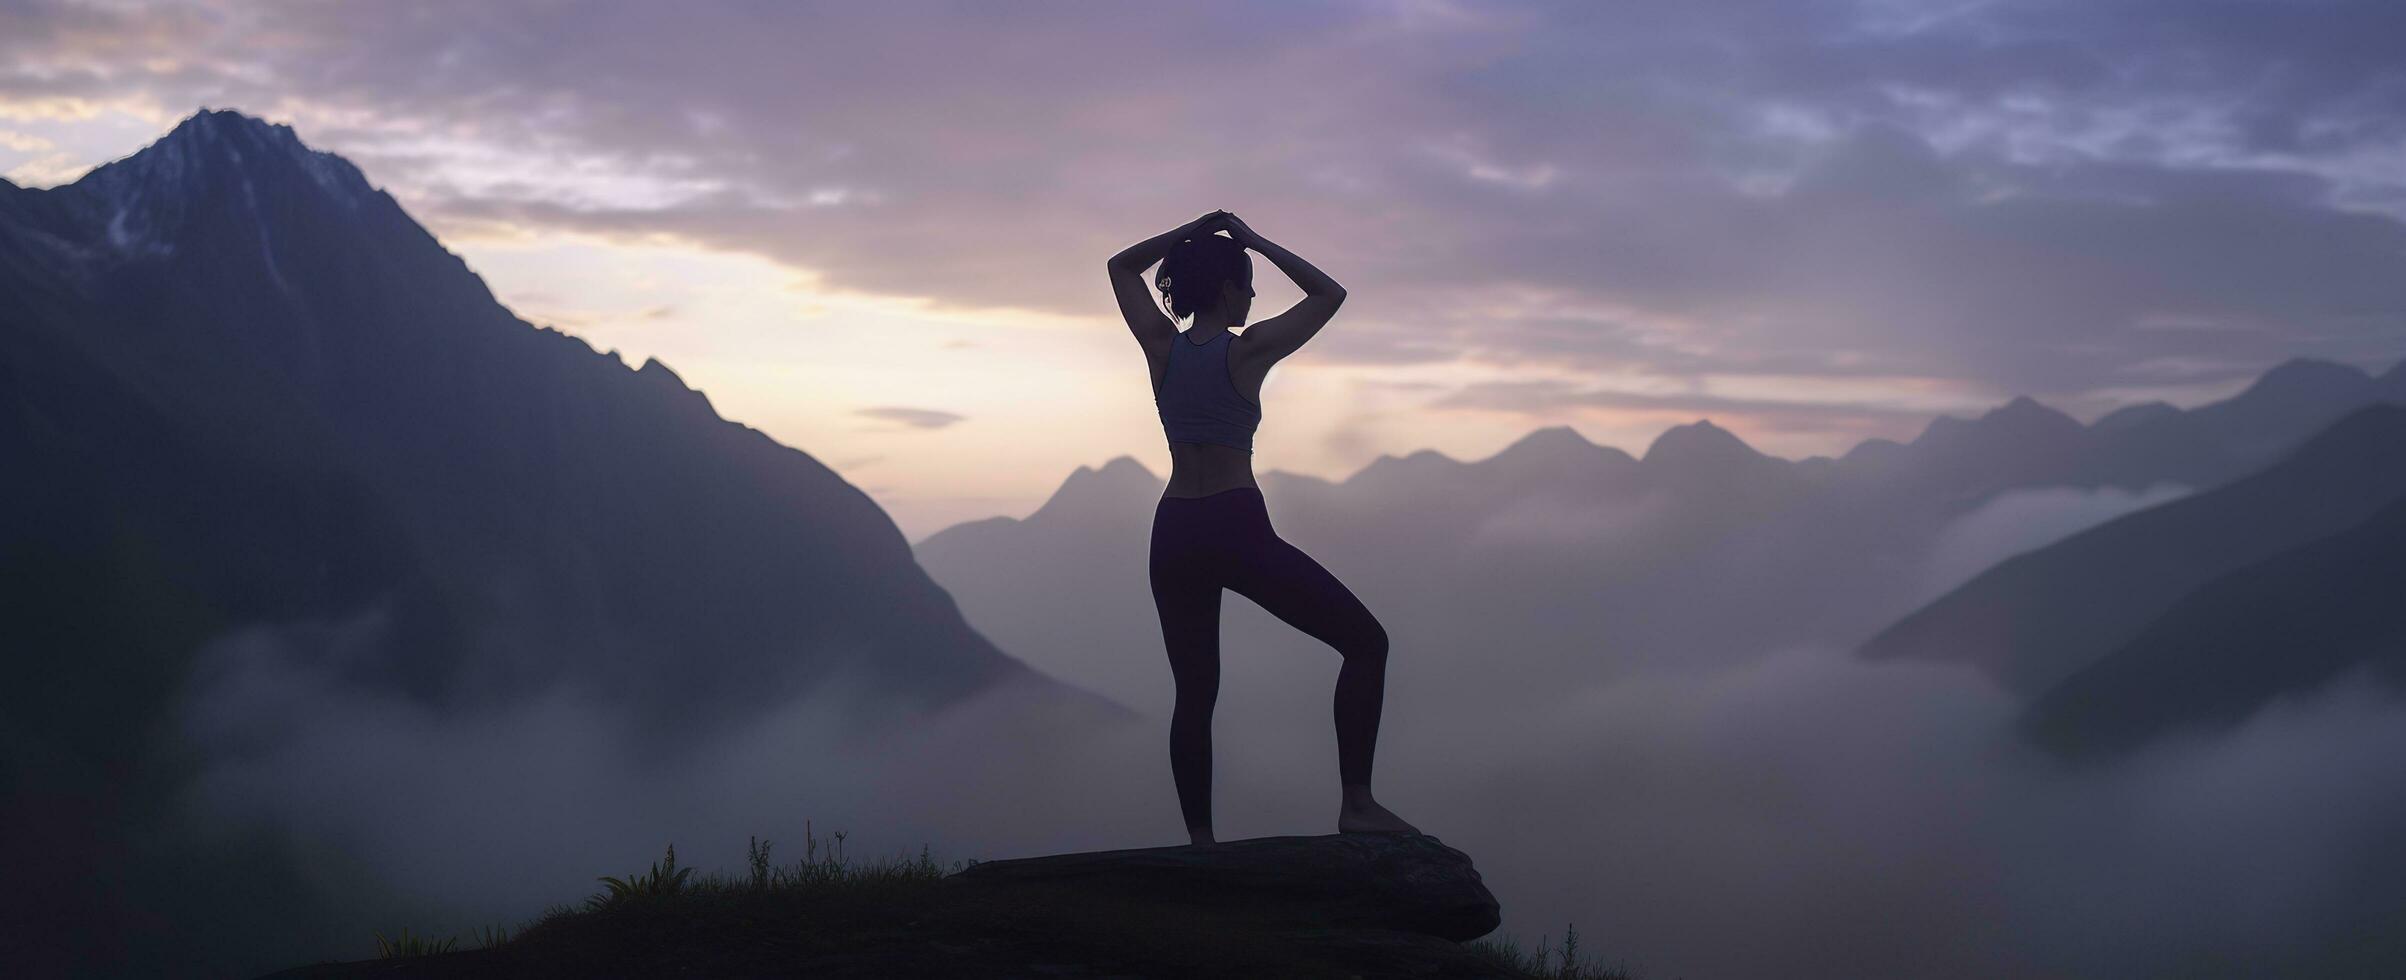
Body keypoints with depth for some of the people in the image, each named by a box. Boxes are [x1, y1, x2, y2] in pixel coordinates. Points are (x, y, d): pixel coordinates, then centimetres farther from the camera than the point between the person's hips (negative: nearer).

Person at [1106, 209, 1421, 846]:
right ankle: (1356, 803, -9)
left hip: (1174, 534, 6)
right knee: (1365, 642, 2)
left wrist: (1192, 232, 16)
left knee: (1194, 694, 14)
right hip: (1237, 527, -5)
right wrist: (1255, 242, 8)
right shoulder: (1249, 350, -6)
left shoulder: (1161, 345, 5)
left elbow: (1121, 266, 23)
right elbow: (1329, 294, 8)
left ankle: (1200, 843, 10)